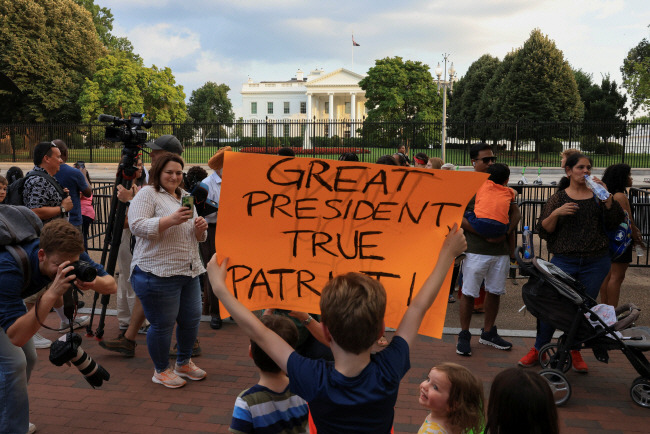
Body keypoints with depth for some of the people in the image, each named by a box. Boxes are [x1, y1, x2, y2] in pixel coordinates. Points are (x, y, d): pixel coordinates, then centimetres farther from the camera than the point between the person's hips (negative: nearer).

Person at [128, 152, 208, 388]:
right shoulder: (147, 194, -4)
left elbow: (197, 237, 22)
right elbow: (137, 226, -18)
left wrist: (200, 228, -2)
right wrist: (170, 220, -27)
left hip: (189, 271, 8)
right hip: (158, 274, -8)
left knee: (191, 319, 14)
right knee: (162, 324, 1)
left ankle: (184, 362, 35)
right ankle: (161, 371, 20)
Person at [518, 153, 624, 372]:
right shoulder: (558, 198, 5)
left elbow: (615, 222, -2)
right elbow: (543, 231, 0)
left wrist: (607, 195, -12)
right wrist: (555, 214, -17)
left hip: (595, 263, 2)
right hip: (564, 261, -1)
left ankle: (575, 352, 24)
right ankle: (538, 349, 14)